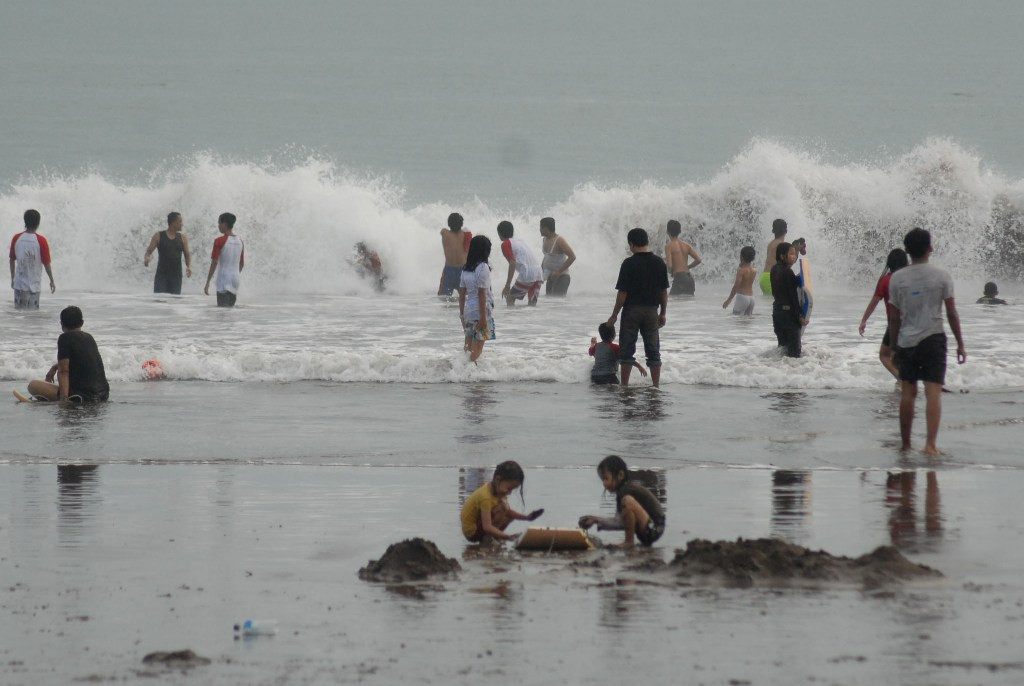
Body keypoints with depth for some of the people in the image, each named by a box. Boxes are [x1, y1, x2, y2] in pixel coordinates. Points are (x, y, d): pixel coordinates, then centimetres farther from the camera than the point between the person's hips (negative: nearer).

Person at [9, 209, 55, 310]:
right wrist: (52, 281, 6)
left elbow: (12, 260, 7)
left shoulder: (16, 238, -2)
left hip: (19, 284, 3)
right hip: (33, 285, -3)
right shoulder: (41, 241, -12)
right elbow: (46, 263, -7)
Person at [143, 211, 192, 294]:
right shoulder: (158, 236, 3)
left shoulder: (182, 238, 10)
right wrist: (146, 259, -21)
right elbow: (149, 251, 2)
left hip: (176, 276, 3)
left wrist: (189, 267, -10)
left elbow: (187, 255, 10)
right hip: (161, 274, -3)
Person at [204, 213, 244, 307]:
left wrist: (207, 282, -9)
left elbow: (214, 263, -13)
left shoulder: (220, 241, -10)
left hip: (223, 281, -6)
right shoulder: (239, 241, 9)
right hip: (235, 281, 6)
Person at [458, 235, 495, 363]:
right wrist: (483, 317, -15)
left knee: (468, 347, 14)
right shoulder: (483, 268, -14)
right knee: (477, 347, -2)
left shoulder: (466, 269, 7)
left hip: (468, 309, 7)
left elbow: (462, 293, 11)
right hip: (480, 309, -7)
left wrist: (462, 313, 19)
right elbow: (481, 294, -16)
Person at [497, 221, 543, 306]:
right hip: (539, 273, 7)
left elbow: (513, 264, -10)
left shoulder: (506, 244, 2)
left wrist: (507, 286, -11)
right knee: (532, 303, 9)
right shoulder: (519, 241, 26)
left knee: (510, 299, 8)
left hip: (527, 275, -7)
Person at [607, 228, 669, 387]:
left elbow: (622, 292, -11)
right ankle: (656, 386, 6)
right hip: (652, 310, 3)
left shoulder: (629, 264, -12)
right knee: (653, 350, 8)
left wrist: (614, 315, -3)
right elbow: (664, 291, 5)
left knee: (627, 350, 5)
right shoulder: (659, 263, 0)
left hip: (631, 310, -3)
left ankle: (625, 386, 5)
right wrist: (663, 313, 15)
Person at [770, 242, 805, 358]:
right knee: (794, 348, -5)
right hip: (789, 312, -8)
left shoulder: (774, 270, 9)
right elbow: (793, 296, -16)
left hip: (777, 309, 8)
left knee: (783, 344, 16)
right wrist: (799, 316, -13)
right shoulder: (787, 272, -16)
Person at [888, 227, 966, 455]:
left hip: (906, 342, 2)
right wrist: (960, 344, 5)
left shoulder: (897, 279, -1)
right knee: (933, 393, -5)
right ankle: (930, 444, -16)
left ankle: (906, 444, 18)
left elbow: (894, 318, 2)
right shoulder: (941, 276, -5)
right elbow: (952, 313, -3)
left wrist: (894, 346, 12)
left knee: (907, 393, 11)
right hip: (933, 340, -2)